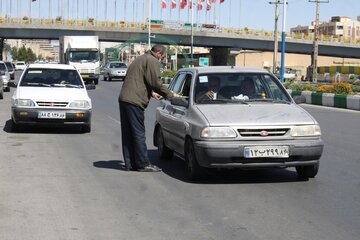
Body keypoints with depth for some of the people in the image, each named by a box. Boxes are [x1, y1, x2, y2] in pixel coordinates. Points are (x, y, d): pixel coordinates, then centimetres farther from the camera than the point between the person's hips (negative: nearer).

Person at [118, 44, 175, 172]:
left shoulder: (140, 59, 25)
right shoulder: (152, 61, -6)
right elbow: (156, 82, -12)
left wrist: (151, 93, 35)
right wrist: (170, 95, -3)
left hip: (123, 99, 10)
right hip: (134, 101, -10)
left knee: (128, 133, 12)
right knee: (139, 134, -5)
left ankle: (129, 163, 17)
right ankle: (143, 164, -1)